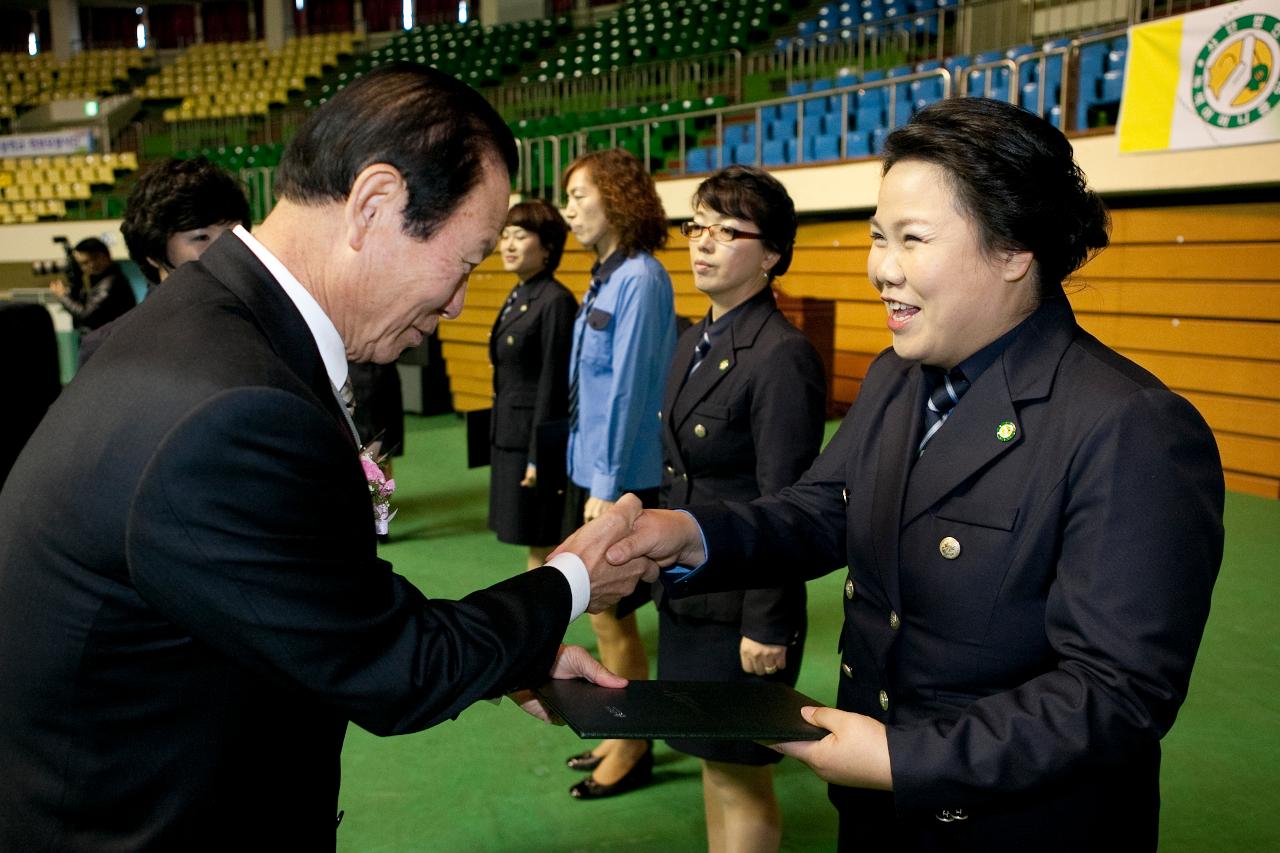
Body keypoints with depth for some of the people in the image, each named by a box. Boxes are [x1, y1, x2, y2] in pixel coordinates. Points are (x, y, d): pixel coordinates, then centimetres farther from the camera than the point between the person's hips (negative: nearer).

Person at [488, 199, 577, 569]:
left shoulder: (555, 301, -15)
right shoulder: (516, 298, 12)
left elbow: (554, 386, -18)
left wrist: (539, 458, -18)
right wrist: (500, 439, 17)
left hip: (537, 439, -9)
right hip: (509, 435, 9)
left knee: (543, 544, 1)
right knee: (532, 542, 17)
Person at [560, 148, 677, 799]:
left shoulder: (639, 279, -16)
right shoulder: (604, 277, 9)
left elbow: (627, 387, -20)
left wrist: (608, 487, -19)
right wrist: (589, 478, 13)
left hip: (620, 477, -8)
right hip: (590, 467, 8)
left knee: (610, 613, 5)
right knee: (602, 609, 17)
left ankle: (634, 752, 24)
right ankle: (623, 734, 34)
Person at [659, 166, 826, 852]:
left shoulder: (783, 356, -19)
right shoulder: (695, 341, 8)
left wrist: (767, 627, -17)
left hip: (741, 607, -8)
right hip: (688, 593, 8)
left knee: (740, 774, 9)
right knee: (713, 762, 21)